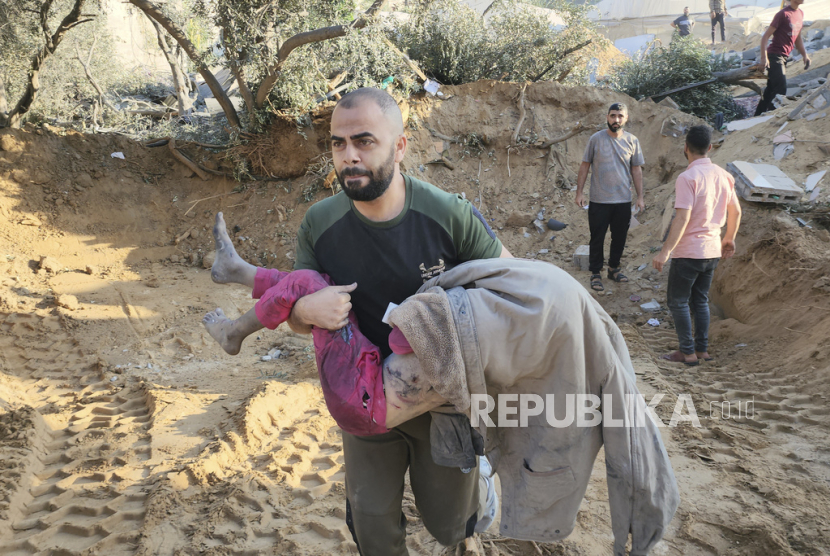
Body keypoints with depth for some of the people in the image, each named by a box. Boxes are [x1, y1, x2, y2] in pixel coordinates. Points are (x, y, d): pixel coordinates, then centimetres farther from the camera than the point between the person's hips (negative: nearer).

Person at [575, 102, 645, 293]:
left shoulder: (632, 141, 1)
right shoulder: (596, 139, -5)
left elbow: (636, 170, 7)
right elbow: (585, 166, 0)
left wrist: (640, 196, 4)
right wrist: (579, 192, -4)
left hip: (623, 200, 3)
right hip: (599, 200, -2)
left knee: (619, 237, 13)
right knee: (597, 238, 4)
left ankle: (613, 268, 31)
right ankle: (595, 273, 16)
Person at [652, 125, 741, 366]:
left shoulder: (688, 177, -18)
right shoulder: (723, 175, 5)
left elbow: (682, 218, -25)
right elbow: (735, 211, 13)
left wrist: (665, 251, -25)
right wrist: (729, 238, 28)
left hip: (689, 252, -7)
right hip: (712, 250, 7)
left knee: (677, 301, 6)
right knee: (700, 300, 18)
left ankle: (687, 352, 9)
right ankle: (702, 349, 23)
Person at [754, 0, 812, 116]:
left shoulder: (800, 14, 12)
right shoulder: (783, 14, -14)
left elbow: (797, 38, 22)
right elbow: (765, 36, -16)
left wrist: (805, 55, 15)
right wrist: (764, 58, -23)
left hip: (784, 57, 9)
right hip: (775, 56, -9)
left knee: (771, 89, 13)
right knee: (780, 89, -11)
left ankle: (758, 116, 21)